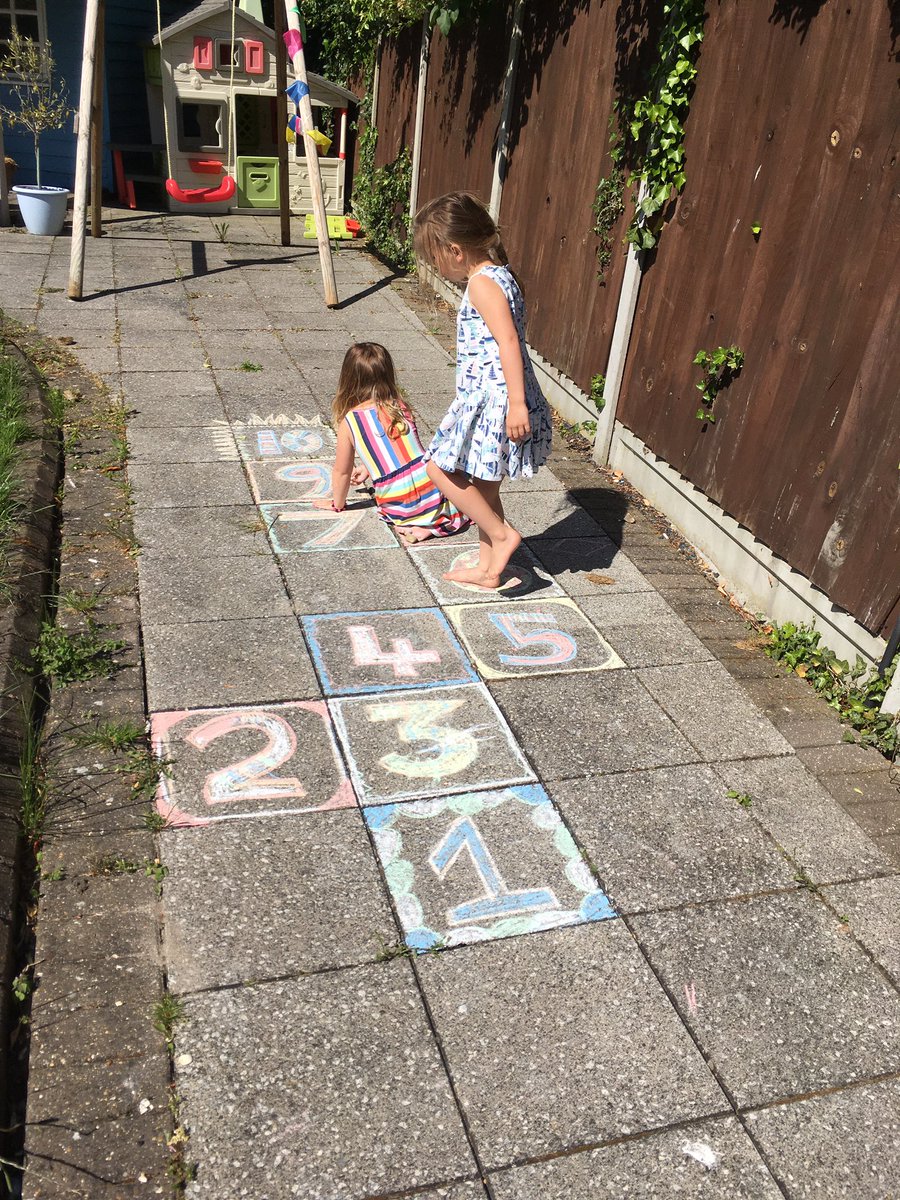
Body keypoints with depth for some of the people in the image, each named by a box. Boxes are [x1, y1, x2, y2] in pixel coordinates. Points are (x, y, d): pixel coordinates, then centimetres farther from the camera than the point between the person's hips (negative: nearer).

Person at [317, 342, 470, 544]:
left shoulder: (349, 422, -2)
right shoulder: (400, 407, 7)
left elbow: (341, 471, 7)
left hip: (398, 509, 0)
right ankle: (430, 525, 7)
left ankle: (410, 524, 4)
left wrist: (337, 503, 25)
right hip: (432, 493, 0)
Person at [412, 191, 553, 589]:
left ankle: (502, 534, 1)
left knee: (442, 468, -4)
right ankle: (488, 568, 26)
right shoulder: (498, 276, 18)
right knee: (483, 484, 16)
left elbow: (508, 341, -23)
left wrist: (516, 403, -29)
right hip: (492, 399, 10)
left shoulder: (482, 283, -13)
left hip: (492, 399, -10)